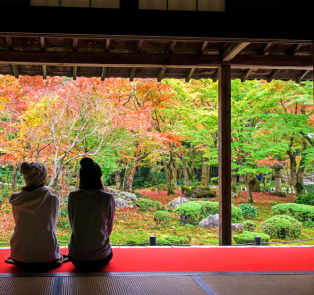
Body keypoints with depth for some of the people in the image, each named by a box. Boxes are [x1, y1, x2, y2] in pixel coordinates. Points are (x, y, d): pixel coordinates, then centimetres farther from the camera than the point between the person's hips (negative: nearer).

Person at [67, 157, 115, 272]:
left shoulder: (73, 196, -8)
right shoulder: (107, 198, -12)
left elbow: (72, 225, 3)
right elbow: (109, 229, 0)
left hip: (77, 257, 2)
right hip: (100, 257, -2)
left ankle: (82, 266, 16)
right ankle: (97, 265, 12)